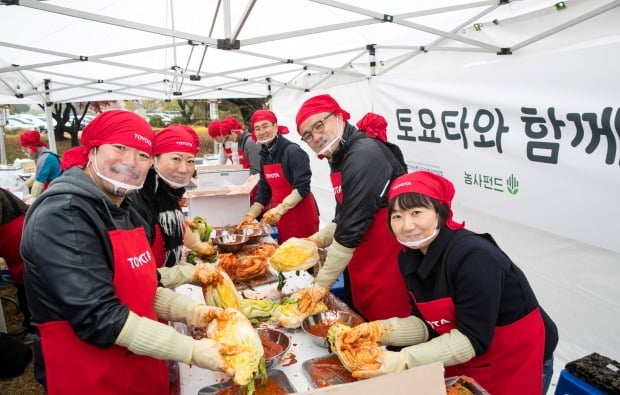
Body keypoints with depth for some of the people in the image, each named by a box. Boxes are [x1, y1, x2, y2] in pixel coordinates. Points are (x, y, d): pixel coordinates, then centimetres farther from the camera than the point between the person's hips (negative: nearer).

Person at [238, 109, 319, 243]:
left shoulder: (293, 151, -15)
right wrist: (251, 214, 5)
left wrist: (279, 210, -27)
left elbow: (303, 188, -21)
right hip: (282, 218, 7)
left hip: (302, 217, -7)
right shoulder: (264, 156, 8)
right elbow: (264, 190, 14)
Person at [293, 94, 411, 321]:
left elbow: (352, 227, -25)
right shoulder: (340, 157, 8)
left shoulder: (364, 155, -21)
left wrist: (322, 284, -19)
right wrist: (317, 240, 2)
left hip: (386, 262, -9)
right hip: (361, 262, 9)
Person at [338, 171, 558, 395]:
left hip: (516, 362, -5)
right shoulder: (410, 256, -9)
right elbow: (427, 324, -6)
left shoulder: (474, 256, -31)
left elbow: (472, 338, -30)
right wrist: (380, 330, -21)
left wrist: (405, 361, -35)